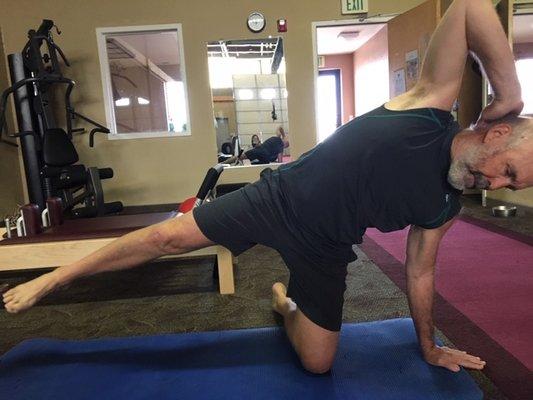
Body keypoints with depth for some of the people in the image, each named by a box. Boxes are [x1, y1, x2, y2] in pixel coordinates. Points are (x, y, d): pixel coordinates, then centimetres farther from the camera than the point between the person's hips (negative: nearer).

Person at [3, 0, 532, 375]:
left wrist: (428, 345, 18)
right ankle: (48, 280, 18)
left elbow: (420, 271, 10)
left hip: (322, 249, 5)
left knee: (318, 362, 6)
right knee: (168, 237, -5)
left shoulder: (442, 208, -1)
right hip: (278, 199, -4)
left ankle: (283, 299, 39)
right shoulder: (429, 108, -15)